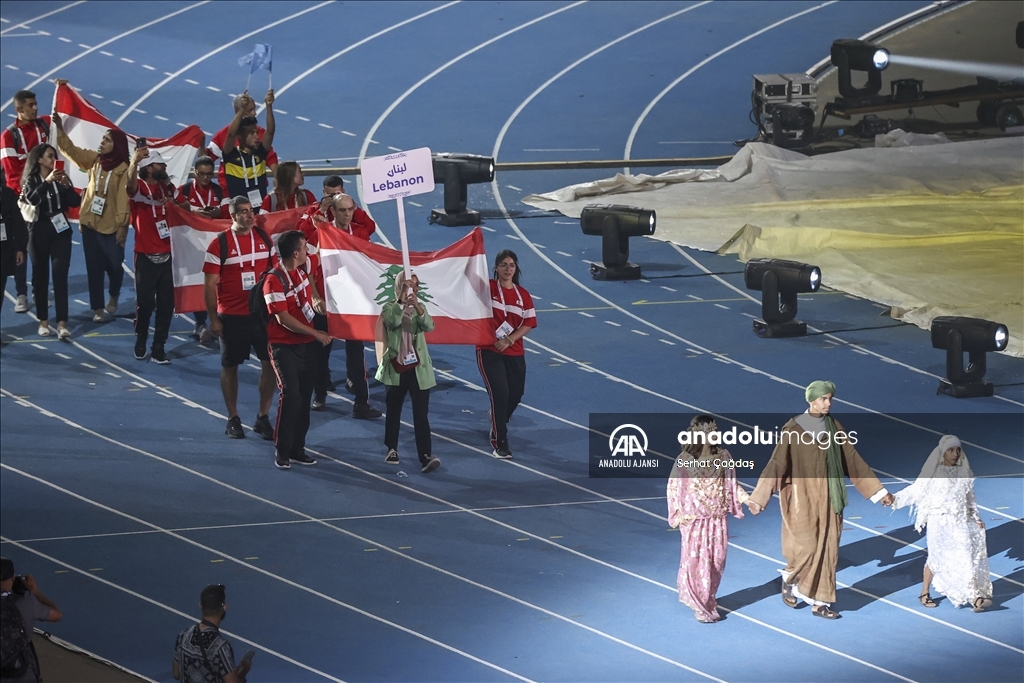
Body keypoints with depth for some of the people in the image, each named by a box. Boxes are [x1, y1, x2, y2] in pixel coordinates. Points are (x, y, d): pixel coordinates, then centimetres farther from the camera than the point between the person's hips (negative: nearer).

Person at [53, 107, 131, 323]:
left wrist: (122, 226, -18)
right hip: (90, 223, 4)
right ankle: (98, 308, 11)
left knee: (114, 265, 7)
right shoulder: (95, 160, 4)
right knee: (94, 268, 5)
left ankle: (113, 297, 35)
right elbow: (71, 150, 1)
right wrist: (60, 129, -10)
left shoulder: (124, 169, -11)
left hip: (112, 227, -4)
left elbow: (124, 199, -14)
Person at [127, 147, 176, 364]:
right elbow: (130, 185, -34)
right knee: (145, 303, 1)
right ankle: (140, 343, 22)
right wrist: (134, 163, -54)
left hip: (166, 254, 5)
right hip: (146, 256, -5)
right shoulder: (139, 187, -10)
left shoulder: (167, 188, 9)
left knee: (166, 304, 4)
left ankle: (158, 348, 11)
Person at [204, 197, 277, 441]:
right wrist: (213, 319, -9)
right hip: (232, 317, -3)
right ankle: (233, 419, 18)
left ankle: (263, 418, 12)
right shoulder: (220, 244, -8)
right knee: (230, 365, 7)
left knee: (270, 362, 1)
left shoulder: (264, 238, 4)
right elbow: (209, 284, -7)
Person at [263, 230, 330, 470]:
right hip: (284, 347, -8)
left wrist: (318, 304, 4)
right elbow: (283, 319, -20)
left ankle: (297, 449, 16)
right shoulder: (274, 281, -17)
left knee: (304, 396, 8)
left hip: (305, 344, 8)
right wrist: (316, 333, -17)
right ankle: (282, 451, -6)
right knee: (290, 395, -15)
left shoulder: (301, 274, 8)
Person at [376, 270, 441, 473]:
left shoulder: (419, 308, 6)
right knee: (394, 411, 12)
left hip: (418, 368, 1)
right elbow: (393, 321, -23)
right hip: (396, 368, -1)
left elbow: (429, 325, -14)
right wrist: (402, 301, -31)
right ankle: (392, 449, 28)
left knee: (421, 413, -7)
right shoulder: (390, 307, -1)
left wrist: (417, 306, -30)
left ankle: (425, 457, -15)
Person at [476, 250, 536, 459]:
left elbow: (528, 324, -1)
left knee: (515, 394, 14)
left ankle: (497, 427, 46)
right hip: (489, 351, -5)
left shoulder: (523, 296, 4)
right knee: (500, 393, -14)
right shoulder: (488, 288, -4)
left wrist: (509, 340, -12)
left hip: (514, 353, 5)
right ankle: (499, 443, -5)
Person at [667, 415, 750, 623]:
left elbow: (732, 485, 6)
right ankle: (700, 606, 12)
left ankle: (708, 600, 27)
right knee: (696, 561, 0)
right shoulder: (685, 460, -11)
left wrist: (747, 499, -7)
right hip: (694, 520, -3)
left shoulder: (723, 456, -1)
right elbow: (674, 488, -4)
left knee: (716, 561, 9)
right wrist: (677, 514, -9)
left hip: (718, 519, 3)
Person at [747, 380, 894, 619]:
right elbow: (777, 463, -17)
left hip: (828, 496, 5)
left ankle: (820, 602, 14)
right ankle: (789, 579, 26)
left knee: (827, 548, 6)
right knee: (806, 546, -5)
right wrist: (758, 498, -24)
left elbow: (853, 460, 9)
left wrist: (879, 492, 9)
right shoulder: (794, 429, -12)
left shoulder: (833, 427, 4)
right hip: (804, 495, -5)